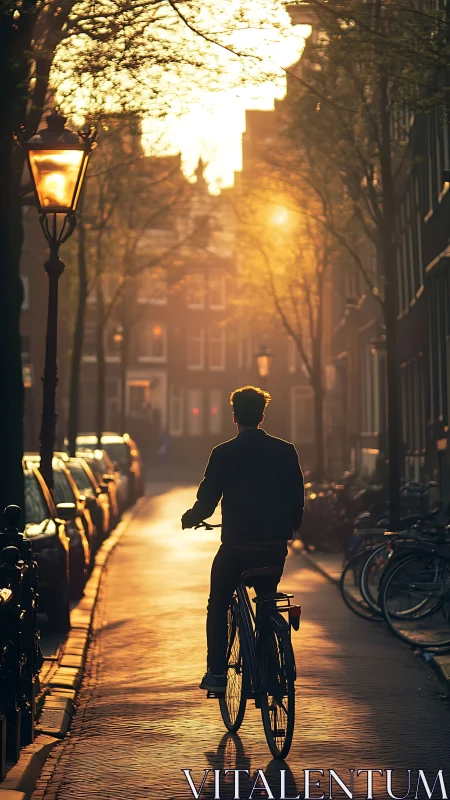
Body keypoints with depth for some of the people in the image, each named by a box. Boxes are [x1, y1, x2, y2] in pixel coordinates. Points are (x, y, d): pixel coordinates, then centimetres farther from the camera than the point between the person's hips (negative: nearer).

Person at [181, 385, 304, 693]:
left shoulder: (223, 454, -6)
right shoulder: (286, 451, 2)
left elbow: (207, 501, -2)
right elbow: (297, 497, 7)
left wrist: (190, 518, 19)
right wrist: (292, 526, 26)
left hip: (236, 543, -3)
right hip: (275, 544, 3)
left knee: (218, 605, 14)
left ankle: (217, 673, 8)